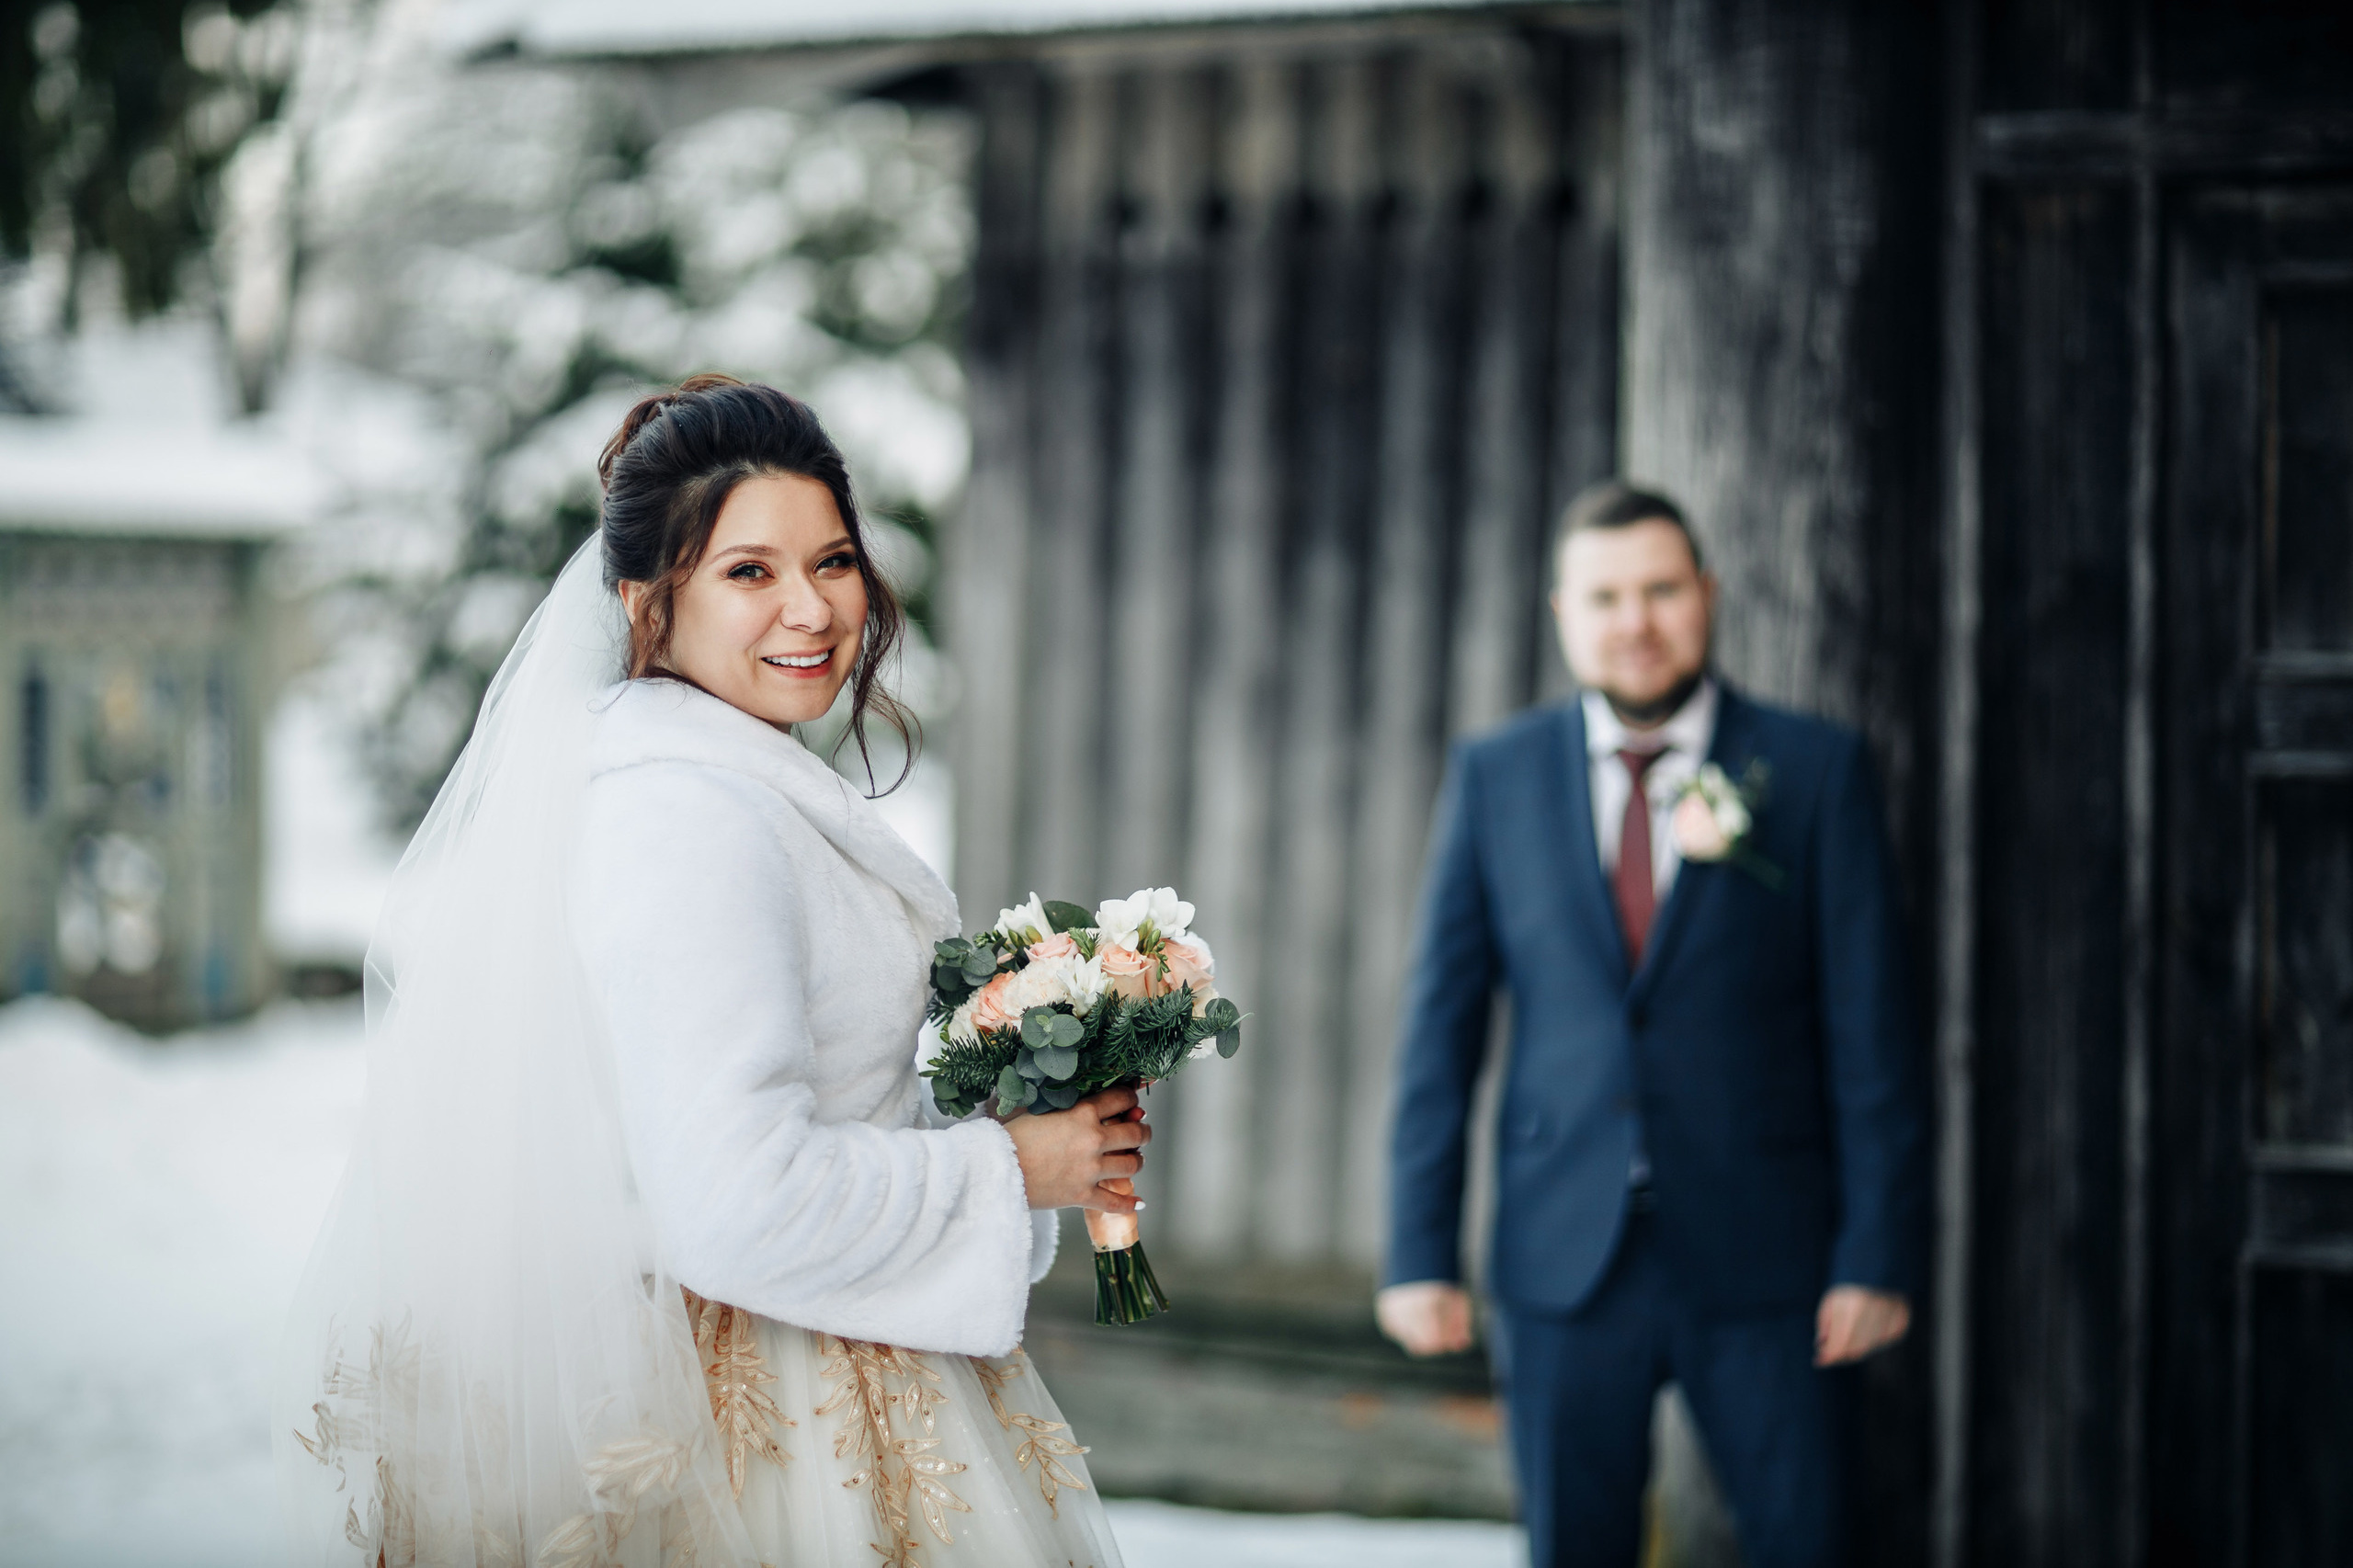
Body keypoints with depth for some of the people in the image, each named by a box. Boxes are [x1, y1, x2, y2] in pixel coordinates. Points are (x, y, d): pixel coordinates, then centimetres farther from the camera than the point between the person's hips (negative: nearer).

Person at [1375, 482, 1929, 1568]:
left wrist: (1879, 1256, -6)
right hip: (1565, 1262, 2)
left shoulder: (1814, 771, 0)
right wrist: (1420, 1251, 0)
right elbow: (1442, 1027, 6)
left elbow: (1870, 1030, -1)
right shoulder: (1494, 777, 5)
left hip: (1765, 1266, -1)